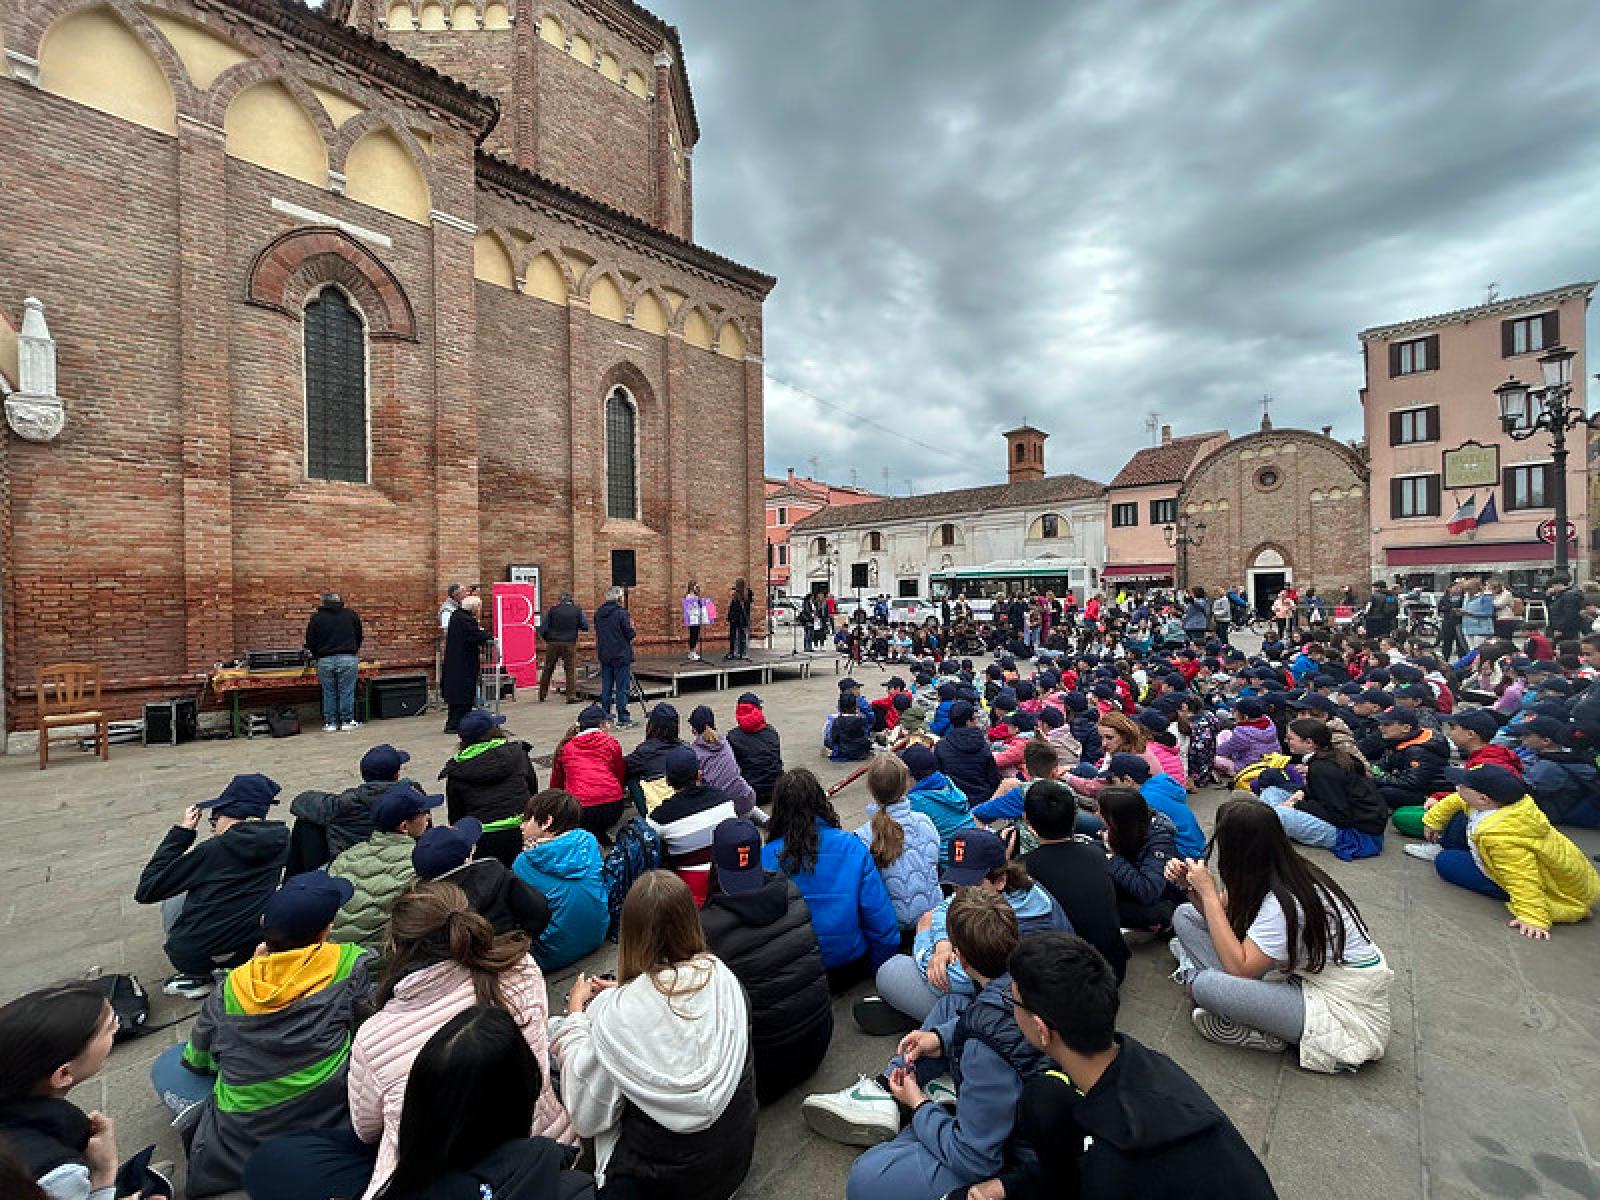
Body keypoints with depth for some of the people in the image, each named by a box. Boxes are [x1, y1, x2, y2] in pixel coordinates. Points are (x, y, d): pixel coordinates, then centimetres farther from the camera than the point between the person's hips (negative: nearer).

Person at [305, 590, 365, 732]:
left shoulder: (316, 618, 7)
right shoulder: (351, 614, 7)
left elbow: (310, 642, 8)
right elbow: (359, 636, 16)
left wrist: (315, 656, 26)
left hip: (325, 660, 1)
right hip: (348, 659, -1)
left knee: (328, 693, 9)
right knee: (346, 692, 3)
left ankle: (330, 723, 13)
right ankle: (347, 722, 7)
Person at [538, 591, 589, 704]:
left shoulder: (553, 609, 2)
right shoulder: (577, 610, 1)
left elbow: (542, 629, 0)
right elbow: (585, 627, 1)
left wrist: (547, 639, 17)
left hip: (553, 643, 2)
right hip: (569, 644, -1)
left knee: (547, 670, 13)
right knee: (571, 670, 3)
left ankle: (542, 695, 22)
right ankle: (571, 696, -2)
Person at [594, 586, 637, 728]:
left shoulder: (598, 613, 7)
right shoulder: (621, 613, -14)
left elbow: (597, 633, 15)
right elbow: (630, 634, -11)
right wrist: (631, 626, 7)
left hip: (604, 656, 6)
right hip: (621, 656, -6)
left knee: (606, 688, 13)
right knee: (622, 688, -2)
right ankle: (623, 719, 0)